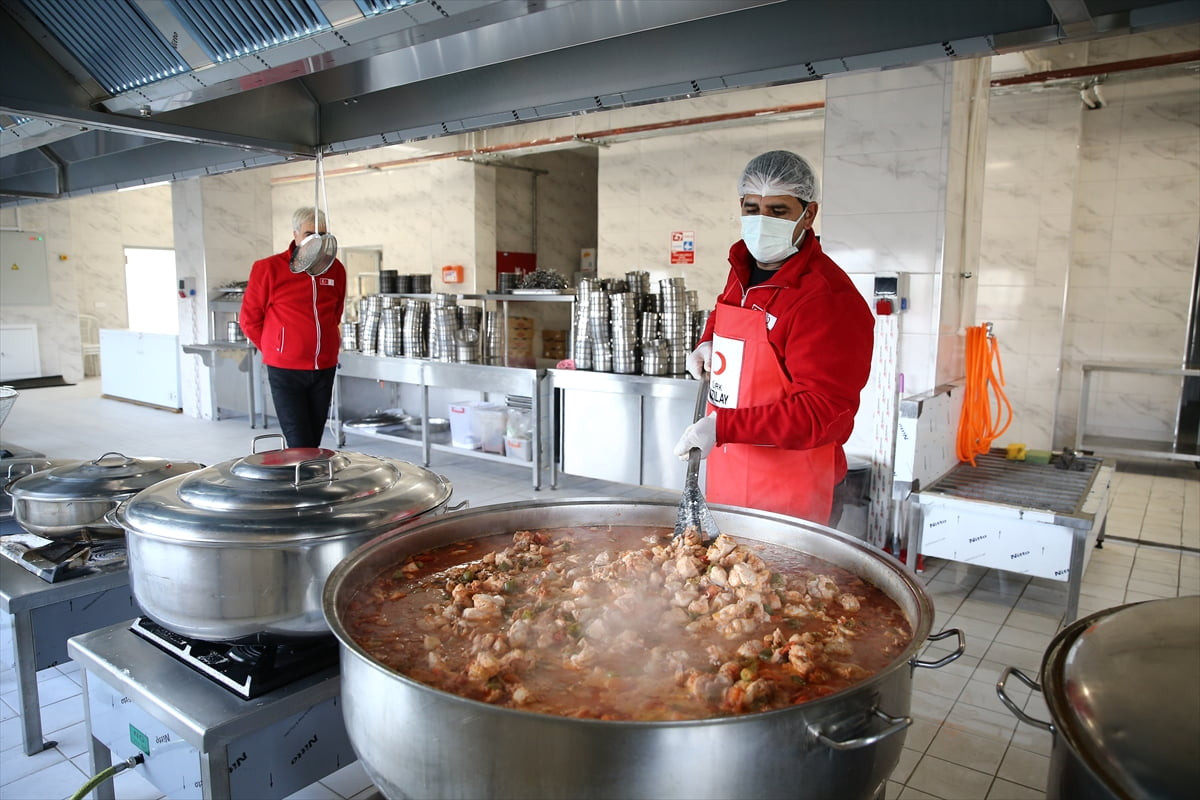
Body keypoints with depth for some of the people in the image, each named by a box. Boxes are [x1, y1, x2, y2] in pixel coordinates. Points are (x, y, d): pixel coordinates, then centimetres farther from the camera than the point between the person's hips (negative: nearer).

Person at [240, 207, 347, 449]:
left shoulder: (336, 270, 6)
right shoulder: (268, 268, -6)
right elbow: (249, 319, 1)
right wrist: (274, 351, 6)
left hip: (325, 370, 4)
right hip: (285, 371, -4)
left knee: (314, 444, 12)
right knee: (300, 447, -7)